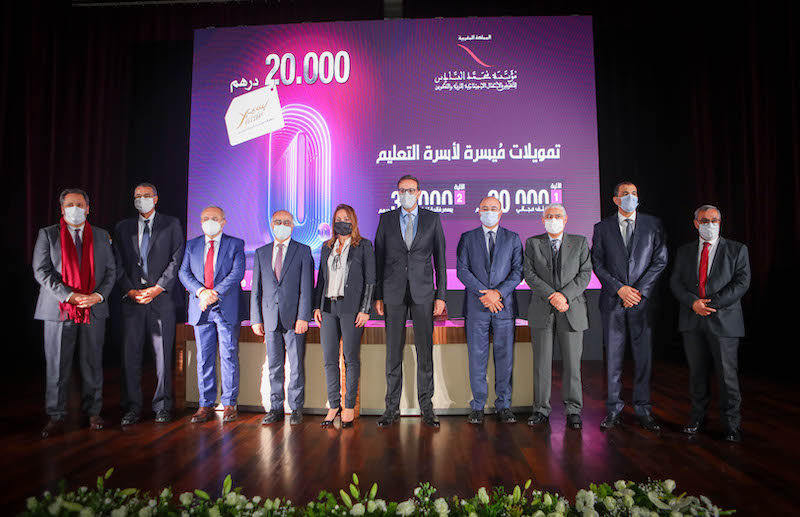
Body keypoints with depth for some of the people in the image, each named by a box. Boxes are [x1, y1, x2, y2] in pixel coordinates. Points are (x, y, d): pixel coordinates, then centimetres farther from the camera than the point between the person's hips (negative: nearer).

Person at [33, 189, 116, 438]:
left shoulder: (101, 236, 11)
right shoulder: (47, 234, 5)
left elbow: (110, 270, 9)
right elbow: (41, 271, -4)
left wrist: (99, 295, -9)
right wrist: (69, 296, -15)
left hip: (94, 310, 2)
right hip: (59, 310, -1)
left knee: (93, 364, 7)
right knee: (57, 366, 3)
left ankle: (93, 412, 17)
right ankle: (56, 417, 14)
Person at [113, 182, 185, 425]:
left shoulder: (171, 224, 8)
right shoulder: (123, 228, 16)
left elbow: (176, 260, -1)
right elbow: (118, 264, 10)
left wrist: (157, 288, -9)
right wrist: (130, 290, -5)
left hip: (161, 298, -2)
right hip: (132, 299, 2)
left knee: (163, 354, 0)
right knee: (130, 354, 2)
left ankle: (162, 407, 10)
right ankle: (132, 408, 11)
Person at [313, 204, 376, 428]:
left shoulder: (363, 246, 2)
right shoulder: (327, 246, 16)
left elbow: (370, 280, -2)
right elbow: (321, 278, 17)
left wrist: (365, 309, -9)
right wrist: (317, 306, 8)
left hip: (351, 307, -4)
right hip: (329, 307, 5)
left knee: (351, 358, 1)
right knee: (329, 359, 5)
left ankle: (349, 407, 11)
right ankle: (334, 405, 16)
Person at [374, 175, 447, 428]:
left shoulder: (432, 219, 5)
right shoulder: (386, 219, 7)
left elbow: (440, 258, 5)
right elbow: (379, 258, 7)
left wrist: (441, 295, -1)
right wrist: (377, 296, 2)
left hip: (423, 292, 0)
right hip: (393, 292, 1)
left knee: (425, 350, 3)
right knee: (393, 350, 4)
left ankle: (426, 406, 14)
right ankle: (392, 407, 15)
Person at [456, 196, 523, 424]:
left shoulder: (513, 239, 11)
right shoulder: (467, 238, 9)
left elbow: (518, 271, 3)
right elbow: (462, 270, 0)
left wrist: (499, 292, -12)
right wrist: (483, 293, -11)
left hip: (504, 305, 1)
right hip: (476, 307, 0)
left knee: (505, 357, 4)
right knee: (477, 357, 3)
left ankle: (504, 405, 16)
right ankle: (478, 407, 13)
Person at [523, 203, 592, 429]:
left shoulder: (580, 242, 9)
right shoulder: (532, 243, 8)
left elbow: (585, 274, 0)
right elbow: (529, 275, -1)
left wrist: (564, 295, -14)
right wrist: (551, 297, -13)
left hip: (572, 309, 0)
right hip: (541, 311, 0)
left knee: (572, 362, 3)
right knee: (542, 362, 3)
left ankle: (573, 411, 14)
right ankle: (541, 410, 13)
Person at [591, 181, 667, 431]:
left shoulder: (653, 224, 7)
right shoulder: (602, 228, 7)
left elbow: (660, 261, 2)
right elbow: (597, 264, 3)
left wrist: (639, 290, -8)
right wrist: (619, 288, -9)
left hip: (643, 299, 0)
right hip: (612, 301, 0)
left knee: (644, 357, 3)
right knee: (613, 357, 4)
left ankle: (643, 410, 15)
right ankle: (614, 410, 13)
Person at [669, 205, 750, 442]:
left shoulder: (737, 250, 4)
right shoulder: (684, 251, 12)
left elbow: (741, 282, -6)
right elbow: (675, 282, 6)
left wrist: (711, 303, -15)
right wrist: (693, 302, -12)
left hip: (724, 320, -3)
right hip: (692, 322, 3)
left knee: (727, 374, 0)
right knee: (697, 372, 10)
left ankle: (731, 425, 12)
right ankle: (697, 418, 21)